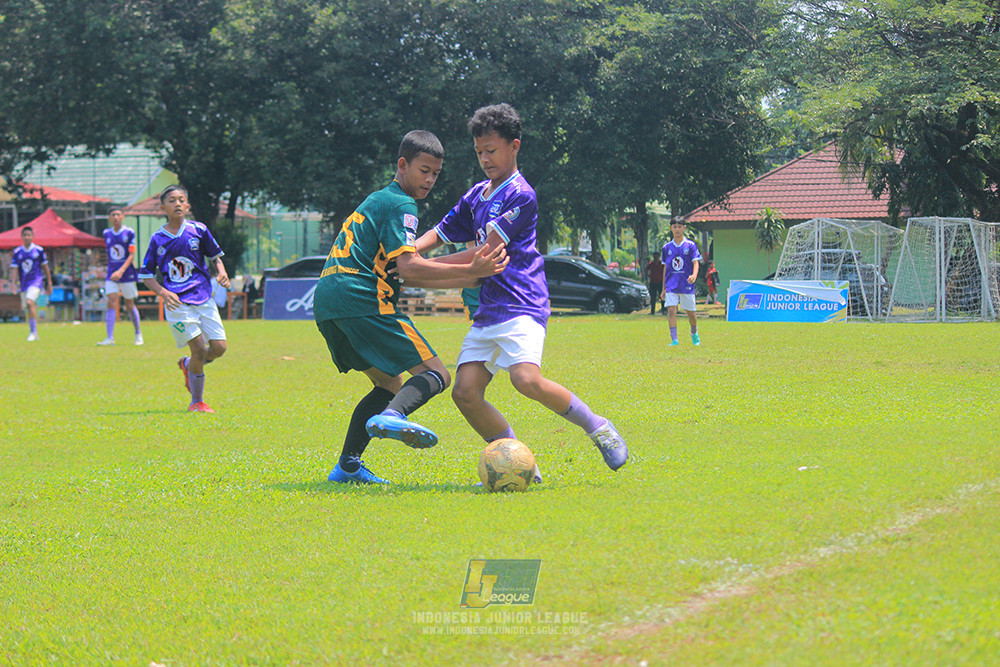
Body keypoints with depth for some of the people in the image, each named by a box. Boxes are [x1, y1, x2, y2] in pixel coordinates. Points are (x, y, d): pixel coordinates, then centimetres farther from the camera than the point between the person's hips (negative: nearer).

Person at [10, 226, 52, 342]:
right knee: (29, 309, 7)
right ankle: (34, 333, 23)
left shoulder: (39, 250, 1)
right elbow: (14, 269, 5)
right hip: (24, 283, 4)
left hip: (36, 281, -4)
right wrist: (13, 283, -10)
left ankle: (33, 331, -24)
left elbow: (45, 267, 7)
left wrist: (49, 284, 8)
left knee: (29, 302, -25)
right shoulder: (17, 252, 6)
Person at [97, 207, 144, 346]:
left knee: (129, 305, 6)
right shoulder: (107, 233, 7)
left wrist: (121, 271, -23)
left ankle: (138, 333, 27)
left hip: (127, 273, -3)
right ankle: (110, 338, -16)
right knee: (111, 303, -11)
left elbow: (132, 255, -11)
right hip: (111, 274, 3)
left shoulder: (129, 233, -6)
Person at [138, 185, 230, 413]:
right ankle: (196, 402, 4)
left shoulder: (198, 230, 5)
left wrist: (221, 272, -3)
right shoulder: (157, 239, 3)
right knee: (199, 347, -14)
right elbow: (146, 275, 8)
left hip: (204, 297, 3)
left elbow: (215, 256, 18)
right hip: (177, 301, -3)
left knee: (219, 347, -6)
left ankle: (187, 365, 27)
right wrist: (163, 293, -10)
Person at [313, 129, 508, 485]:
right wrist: (468, 272, -16)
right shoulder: (400, 205, -2)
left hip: (326, 301, 9)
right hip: (362, 299, -9)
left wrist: (466, 278, 17)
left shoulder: (378, 200, 28)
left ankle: (347, 466, 11)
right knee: (435, 375, -9)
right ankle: (393, 416, -38)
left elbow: (406, 273, 24)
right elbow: (408, 268, -15)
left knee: (390, 384, 20)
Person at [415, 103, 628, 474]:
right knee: (465, 392, -7)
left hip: (521, 304, -8)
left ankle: (597, 428, -8)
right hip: (487, 311, 8)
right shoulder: (476, 196, 20)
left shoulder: (520, 195, -6)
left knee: (526, 380, -29)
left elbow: (486, 253, -10)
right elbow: (440, 234, 26)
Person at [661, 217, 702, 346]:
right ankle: (674, 339, -13)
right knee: (671, 310, -14)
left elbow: (695, 262, -6)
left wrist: (694, 275, -27)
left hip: (687, 285, -1)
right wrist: (664, 289, 12)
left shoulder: (690, 245, 0)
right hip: (671, 286, 1)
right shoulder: (667, 247, 8)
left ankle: (694, 333, 35)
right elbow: (665, 268, 13)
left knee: (691, 312, 7)